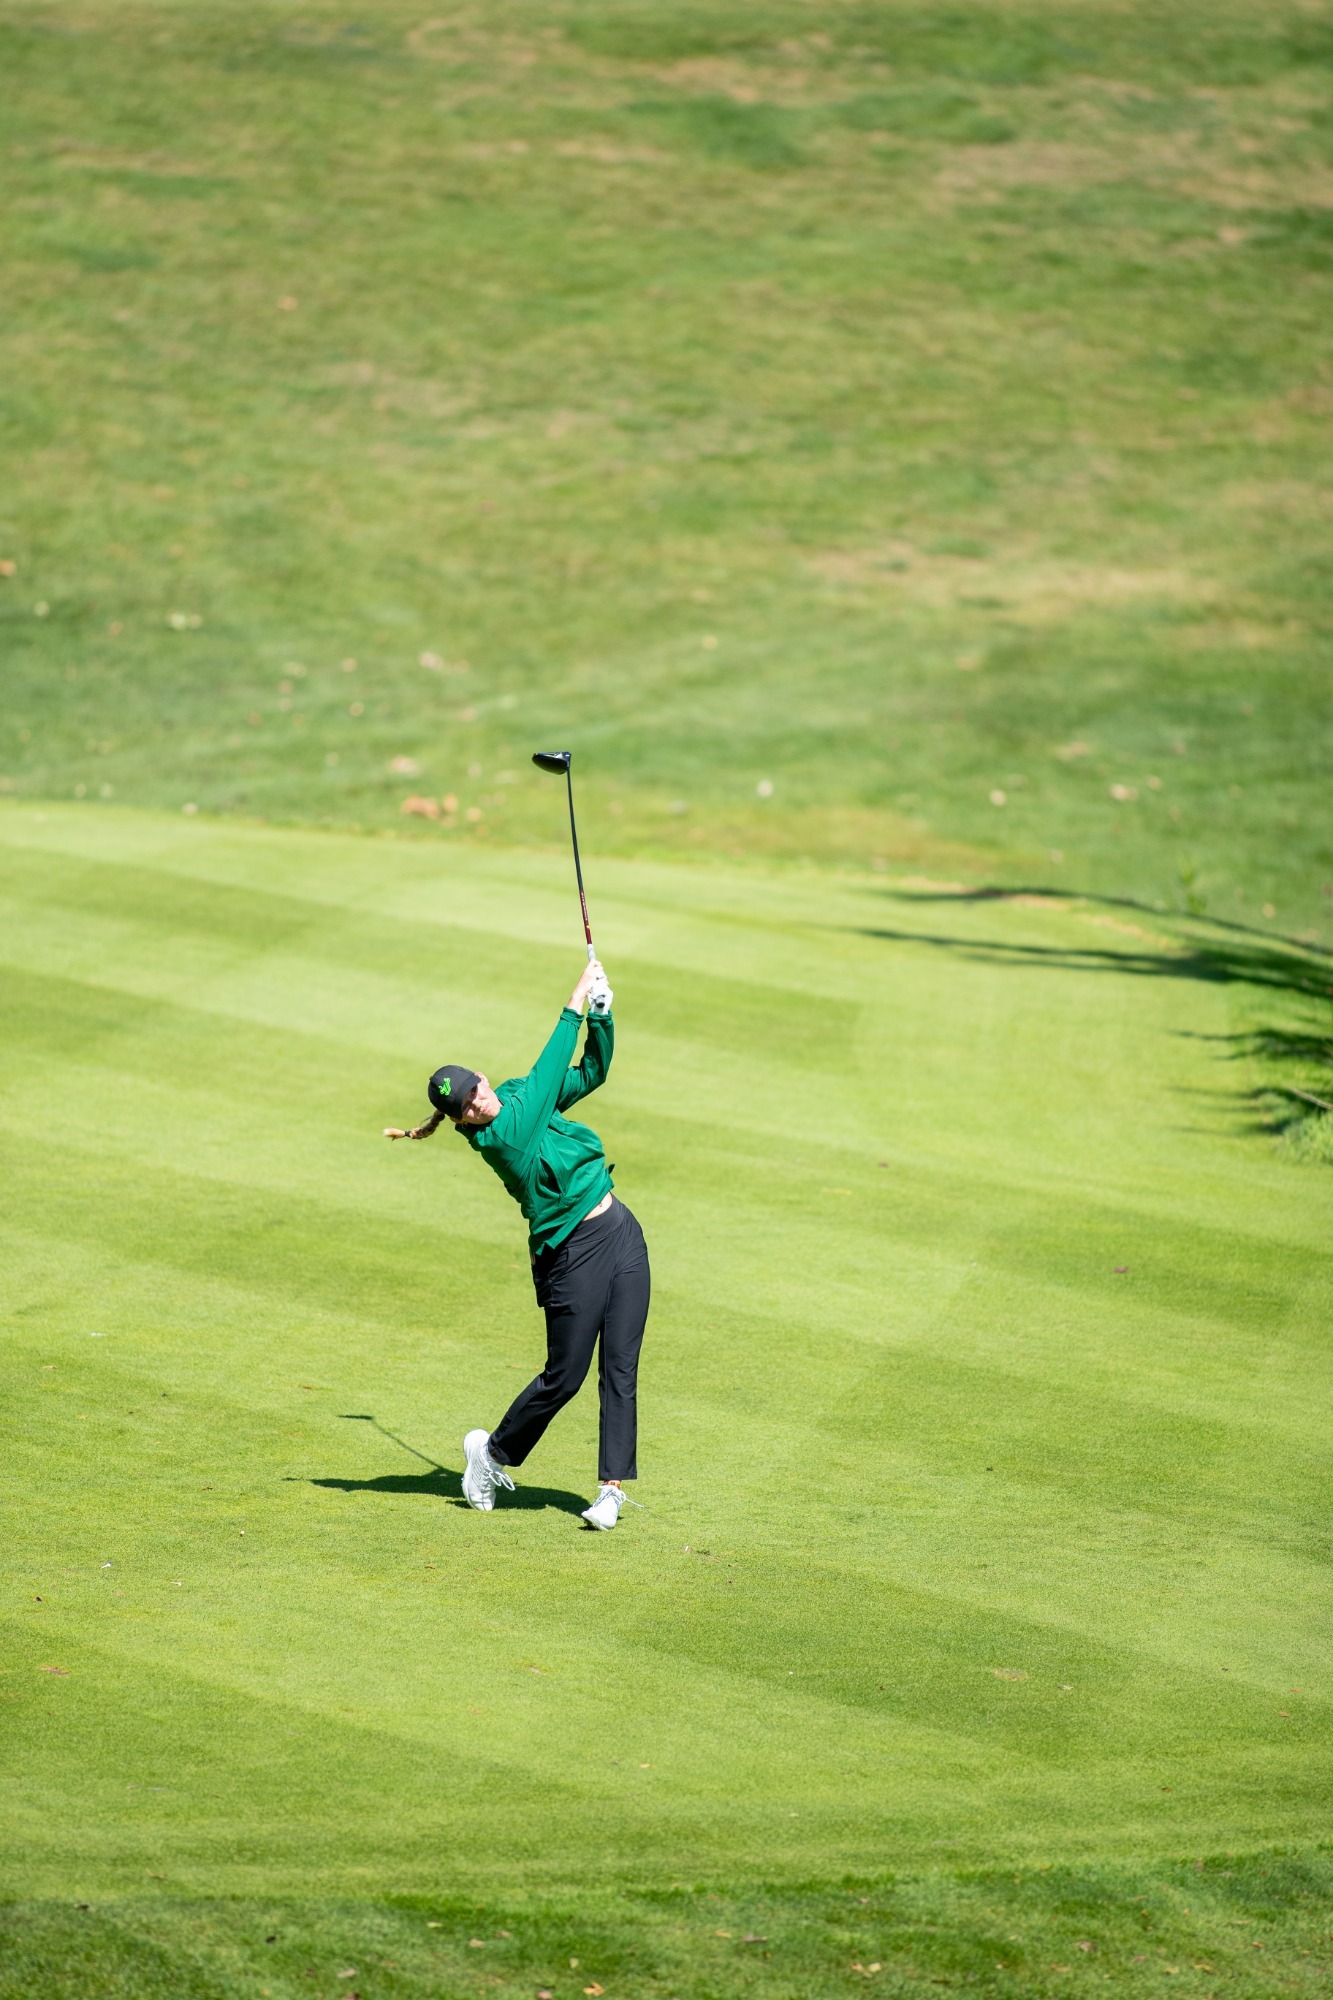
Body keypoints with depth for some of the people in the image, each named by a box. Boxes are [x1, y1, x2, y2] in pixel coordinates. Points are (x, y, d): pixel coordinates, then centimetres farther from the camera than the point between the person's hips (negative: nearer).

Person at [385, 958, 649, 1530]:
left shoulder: (517, 1095, 4)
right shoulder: (499, 1136, -17)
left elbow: (591, 1071, 11)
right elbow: (550, 1070, -18)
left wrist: (600, 1014, -4)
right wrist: (576, 1002, -12)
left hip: (622, 1233, 6)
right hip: (573, 1254, -6)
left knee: (620, 1370, 0)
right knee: (564, 1377, 1)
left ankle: (612, 1487, 1)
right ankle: (492, 1452, 25)